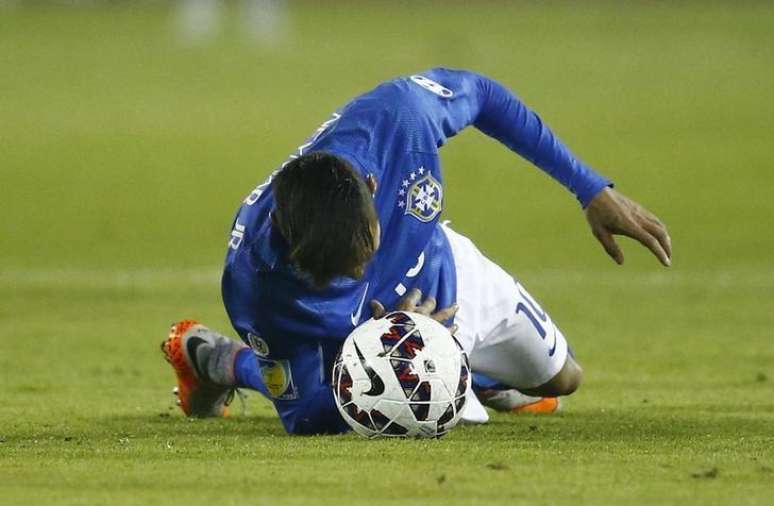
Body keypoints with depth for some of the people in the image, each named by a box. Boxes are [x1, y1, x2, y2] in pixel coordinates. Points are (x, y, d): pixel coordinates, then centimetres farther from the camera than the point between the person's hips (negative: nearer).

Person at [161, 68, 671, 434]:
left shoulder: (392, 116, -43)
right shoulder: (257, 286, -46)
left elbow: (478, 92, -18)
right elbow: (308, 419, -30)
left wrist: (592, 188, -17)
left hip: (446, 271, 5)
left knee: (559, 378, 18)